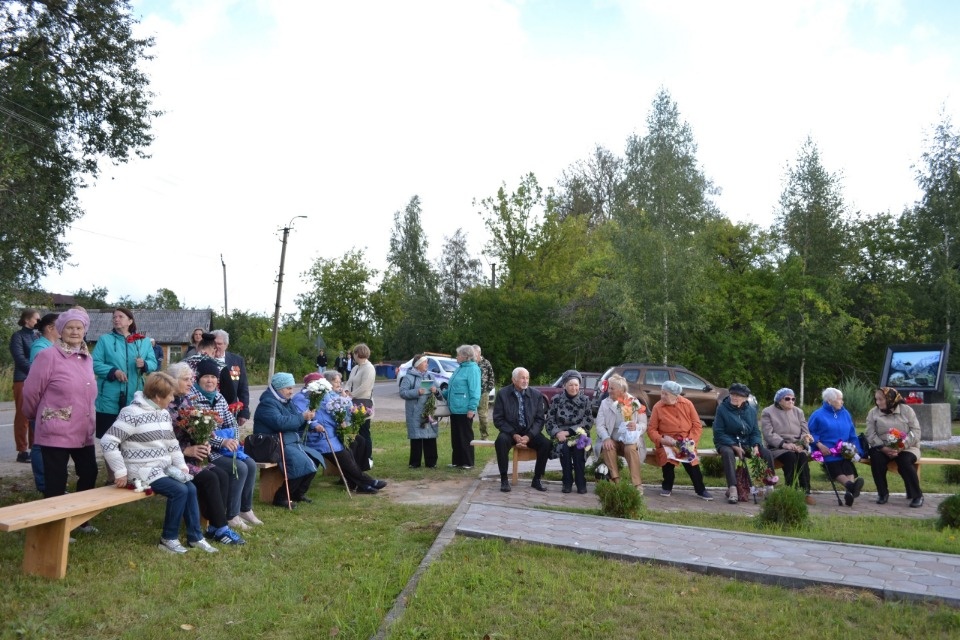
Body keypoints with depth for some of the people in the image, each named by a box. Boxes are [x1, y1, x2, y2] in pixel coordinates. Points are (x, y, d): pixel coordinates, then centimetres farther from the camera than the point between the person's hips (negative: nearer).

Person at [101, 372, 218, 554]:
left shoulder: (164, 414, 11)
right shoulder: (133, 414, -17)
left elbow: (172, 443, 19)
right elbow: (108, 441, -21)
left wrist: (182, 465, 8)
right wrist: (120, 472, -20)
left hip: (164, 467, 8)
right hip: (143, 471, -8)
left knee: (191, 489, -6)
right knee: (179, 490, -21)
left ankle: (195, 537, 5)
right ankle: (168, 539, -4)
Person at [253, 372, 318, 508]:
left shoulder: (287, 402, 16)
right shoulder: (268, 403, -14)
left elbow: (296, 423, 17)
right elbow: (280, 422, -30)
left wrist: (306, 417, -5)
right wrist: (302, 417, -21)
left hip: (291, 442, 10)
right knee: (301, 462, -26)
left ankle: (298, 493, 13)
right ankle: (281, 497, -14)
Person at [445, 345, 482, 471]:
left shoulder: (472, 369, -15)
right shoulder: (460, 368, 15)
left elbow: (475, 391, -20)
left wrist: (472, 408, -23)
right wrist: (443, 393, 19)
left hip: (464, 410, -9)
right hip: (455, 409, 9)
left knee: (465, 437, 0)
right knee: (455, 436, 14)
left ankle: (468, 462, 8)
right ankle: (457, 460, 24)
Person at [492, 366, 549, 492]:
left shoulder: (536, 395, 1)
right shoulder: (502, 394, -5)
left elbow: (540, 419, 0)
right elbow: (498, 419, -6)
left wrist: (529, 436, -16)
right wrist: (513, 434, -18)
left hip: (530, 432, 2)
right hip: (510, 431, -2)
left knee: (546, 444, -24)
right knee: (501, 441, -33)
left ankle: (536, 479, -6)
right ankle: (504, 479, -20)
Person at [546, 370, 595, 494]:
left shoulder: (585, 400, 2)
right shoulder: (556, 400, 3)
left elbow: (589, 421, -6)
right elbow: (550, 420, 1)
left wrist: (569, 432, -15)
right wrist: (557, 433, -19)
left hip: (579, 435, 0)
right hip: (561, 436, 1)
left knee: (578, 447, -32)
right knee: (564, 447, -31)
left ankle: (581, 483, -18)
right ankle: (567, 482, -16)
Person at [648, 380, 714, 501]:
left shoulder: (687, 404, 0)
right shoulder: (658, 407, -3)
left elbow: (697, 425, 2)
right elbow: (651, 429, 0)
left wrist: (690, 439, -11)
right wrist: (661, 439, -16)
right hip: (667, 443, 0)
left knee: (691, 461, -23)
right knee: (667, 457, -27)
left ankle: (701, 490, -2)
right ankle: (667, 487, -1)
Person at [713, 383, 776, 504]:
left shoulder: (751, 410, 5)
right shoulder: (722, 408, -9)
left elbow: (755, 432, 8)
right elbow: (718, 433, -11)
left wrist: (756, 446, -13)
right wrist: (735, 446, -21)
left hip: (746, 443, 4)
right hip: (727, 443, -4)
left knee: (767, 453, -19)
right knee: (728, 453, -38)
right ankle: (732, 489, -44)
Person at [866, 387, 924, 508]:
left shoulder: (906, 410, 0)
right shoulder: (873, 412, 4)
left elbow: (916, 431, -8)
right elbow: (871, 434, -4)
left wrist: (901, 447, -22)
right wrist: (884, 448, -22)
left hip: (906, 447, -1)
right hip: (882, 448, 1)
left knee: (904, 461, -32)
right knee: (876, 458, -29)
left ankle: (917, 495, -13)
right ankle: (882, 493, -12)